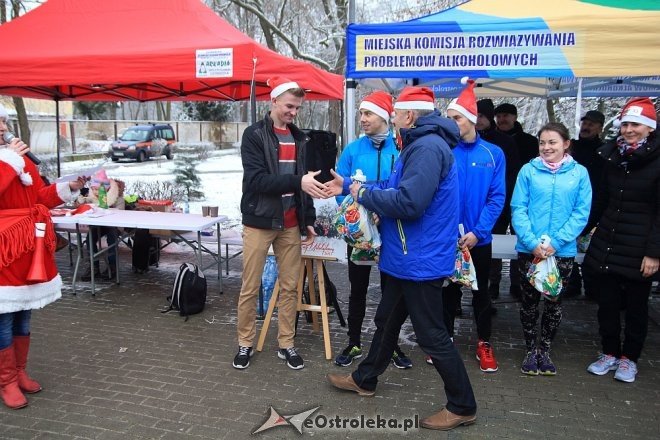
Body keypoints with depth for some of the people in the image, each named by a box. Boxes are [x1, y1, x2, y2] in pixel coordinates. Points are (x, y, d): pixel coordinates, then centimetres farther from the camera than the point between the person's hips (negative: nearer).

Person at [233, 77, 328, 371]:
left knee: (290, 287, 9)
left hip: (290, 225, 5)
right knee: (250, 288, 4)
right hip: (259, 223, -5)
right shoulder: (254, 135, -7)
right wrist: (297, 182, -29)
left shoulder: (298, 137, 11)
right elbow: (256, 180, -19)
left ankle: (286, 344, 22)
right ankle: (245, 343, 21)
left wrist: (308, 219, 11)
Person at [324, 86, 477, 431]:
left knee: (432, 335, 1)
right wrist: (349, 186, 14)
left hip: (421, 259, -11)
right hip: (406, 257, 11)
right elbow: (394, 189, 17)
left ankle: (462, 406, 18)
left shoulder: (428, 147, -22)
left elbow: (408, 203, -32)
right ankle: (364, 379, 40)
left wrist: (364, 194, -17)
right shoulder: (419, 144, 14)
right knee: (387, 320, 22)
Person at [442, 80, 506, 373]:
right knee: (448, 290, 13)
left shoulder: (493, 154, -4)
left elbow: (497, 197, -6)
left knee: (481, 292, 14)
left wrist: (477, 231, -16)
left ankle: (484, 344, 30)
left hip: (479, 238, 0)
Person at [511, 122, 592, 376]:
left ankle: (545, 350, 29)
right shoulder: (528, 170, -2)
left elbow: (581, 213, -4)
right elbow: (518, 209, -5)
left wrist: (555, 242, -14)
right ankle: (531, 351, 26)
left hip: (563, 251, 1)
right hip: (529, 249, 0)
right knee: (530, 300, 9)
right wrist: (532, 242, -16)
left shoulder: (579, 173, -1)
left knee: (554, 302, 11)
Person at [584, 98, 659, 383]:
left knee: (636, 306, 10)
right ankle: (610, 353, 27)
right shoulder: (612, 156, 7)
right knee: (607, 303, 10)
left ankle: (629, 358, 25)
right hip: (606, 243, 4)